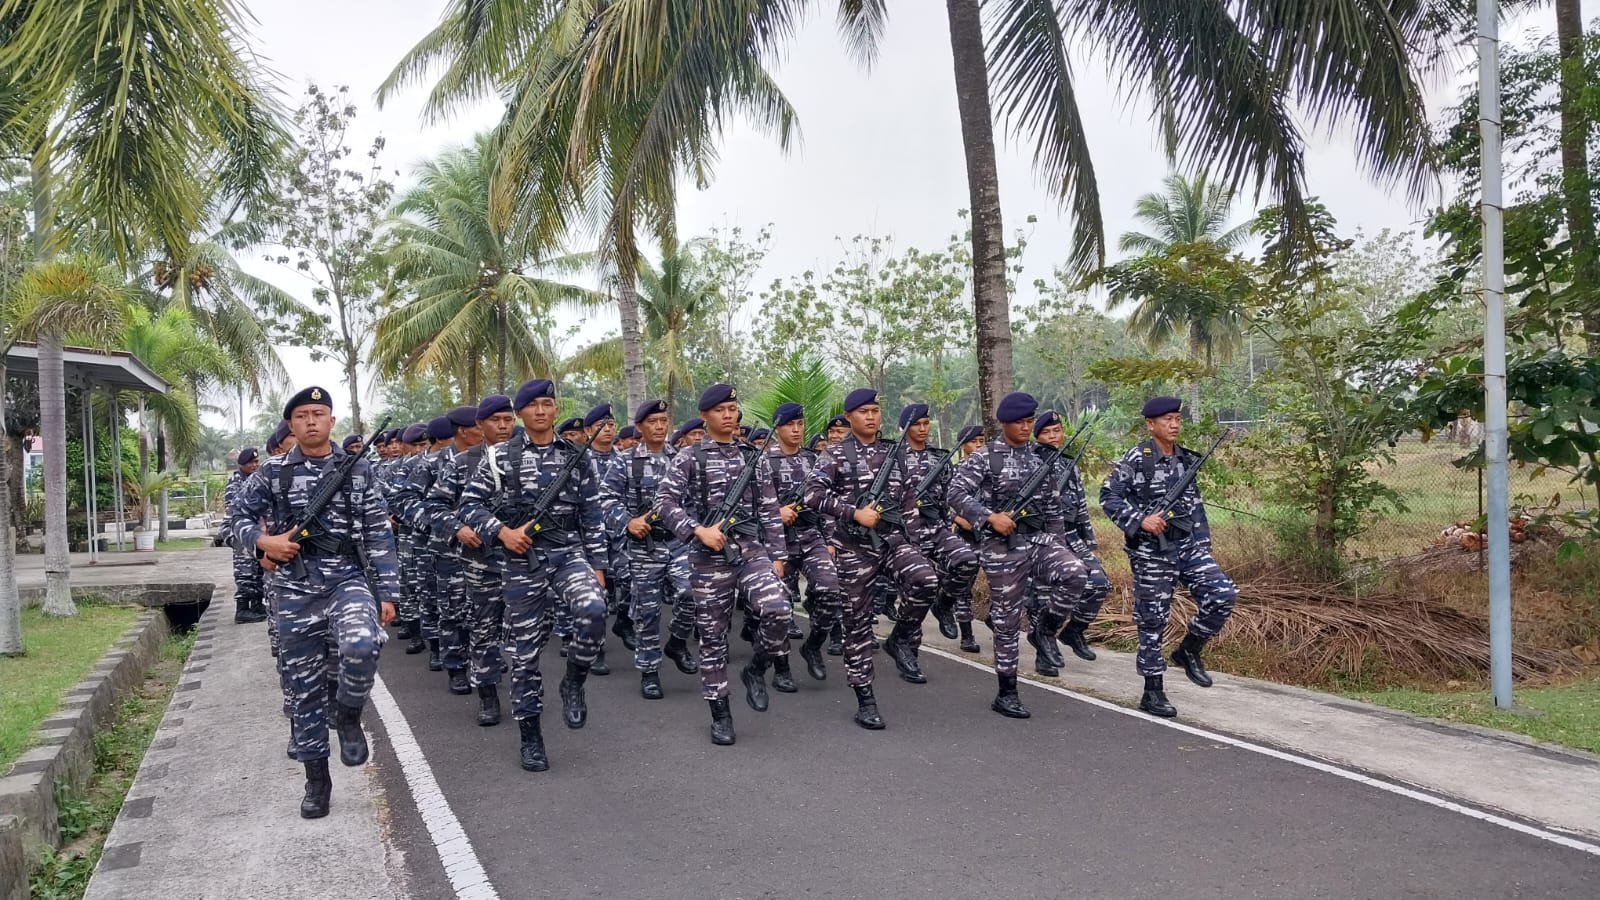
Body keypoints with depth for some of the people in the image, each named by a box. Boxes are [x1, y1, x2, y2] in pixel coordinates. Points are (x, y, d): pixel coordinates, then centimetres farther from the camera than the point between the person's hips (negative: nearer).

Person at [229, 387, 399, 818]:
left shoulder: (357, 470, 3)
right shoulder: (272, 472, 5)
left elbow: (379, 535, 3)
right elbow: (240, 516, 13)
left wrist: (386, 594, -1)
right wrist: (264, 540, -9)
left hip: (348, 581, -1)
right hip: (296, 591, 2)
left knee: (361, 647, -31)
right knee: (304, 686, 6)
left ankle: (348, 717, 0)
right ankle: (317, 780, 20)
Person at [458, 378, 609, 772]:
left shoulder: (576, 454, 5)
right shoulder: (500, 457, 1)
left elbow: (592, 514, 7)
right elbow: (469, 503, 4)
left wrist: (597, 564, 4)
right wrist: (502, 531, -11)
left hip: (569, 552, 1)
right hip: (524, 560, 0)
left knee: (593, 611, -28)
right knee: (525, 649, 4)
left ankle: (573, 683, -2)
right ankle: (530, 736, 18)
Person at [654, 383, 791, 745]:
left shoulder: (753, 457, 10)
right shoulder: (689, 458, 1)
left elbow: (770, 511, 10)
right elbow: (664, 502, -7)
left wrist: (776, 556, 5)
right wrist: (699, 530, -18)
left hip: (752, 549, 2)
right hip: (710, 556, -2)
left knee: (779, 610, -21)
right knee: (713, 635, 3)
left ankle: (756, 670, 7)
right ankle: (720, 714, 16)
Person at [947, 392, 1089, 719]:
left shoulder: (1041, 455, 10)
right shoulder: (984, 457, -4)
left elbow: (1052, 503, 16)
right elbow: (956, 494, -11)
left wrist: (1057, 541, 12)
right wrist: (990, 517, -21)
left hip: (1040, 539, 4)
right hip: (1003, 548, -4)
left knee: (1076, 575, -25)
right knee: (1007, 621, 2)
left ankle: (1047, 627, 2)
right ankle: (1006, 694, 15)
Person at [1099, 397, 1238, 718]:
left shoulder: (1186, 459, 9)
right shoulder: (1136, 459, -9)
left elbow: (1195, 505, 16)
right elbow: (1108, 497, -11)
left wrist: (1203, 545, 12)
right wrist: (1140, 519, -21)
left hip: (1188, 545, 5)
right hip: (1151, 552, -5)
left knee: (1223, 595, -11)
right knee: (1152, 621, 2)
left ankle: (1189, 650, 12)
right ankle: (1153, 692, 14)